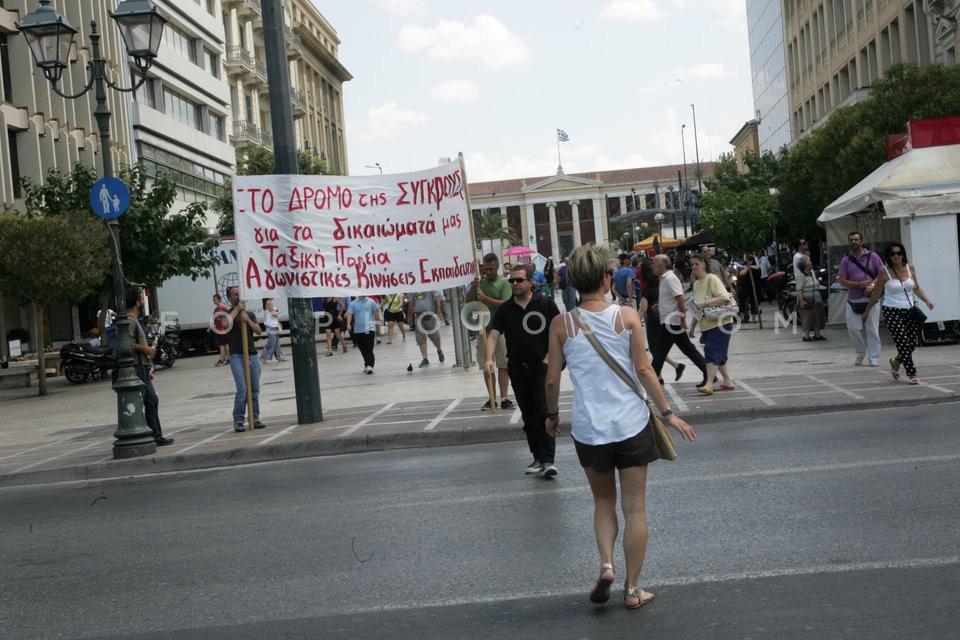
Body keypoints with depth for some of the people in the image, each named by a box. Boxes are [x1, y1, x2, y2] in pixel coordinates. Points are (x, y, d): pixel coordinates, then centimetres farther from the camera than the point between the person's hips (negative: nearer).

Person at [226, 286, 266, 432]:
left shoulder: (250, 314, 19)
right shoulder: (229, 313, 6)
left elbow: (258, 331, 5)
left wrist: (248, 320, -10)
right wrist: (237, 309, -13)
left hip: (252, 355, 5)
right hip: (237, 356, -4)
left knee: (255, 390, 5)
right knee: (242, 390, -14)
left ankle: (255, 419, 12)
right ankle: (238, 421, -8)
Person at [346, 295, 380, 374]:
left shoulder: (371, 302, 2)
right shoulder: (353, 304, 2)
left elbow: (376, 312, 10)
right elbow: (349, 314, -6)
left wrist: (377, 322, 11)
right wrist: (348, 324, -21)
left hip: (369, 328, -2)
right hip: (358, 330, 2)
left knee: (369, 349, -12)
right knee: (362, 349, 11)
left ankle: (369, 365, -15)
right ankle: (367, 363, 27)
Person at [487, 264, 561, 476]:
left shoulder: (546, 304, -2)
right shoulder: (505, 309, 6)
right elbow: (493, 335, -2)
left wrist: (549, 357, -6)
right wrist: (489, 358, -18)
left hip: (541, 366, -4)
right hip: (517, 369, 4)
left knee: (544, 412, -12)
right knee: (529, 416, 10)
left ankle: (548, 460, -12)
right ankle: (538, 457, 20)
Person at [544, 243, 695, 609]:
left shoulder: (561, 324, -5)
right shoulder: (627, 317, -7)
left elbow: (552, 379, 0)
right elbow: (643, 370, -7)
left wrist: (552, 415, 17)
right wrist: (667, 413, 3)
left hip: (588, 428, 1)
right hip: (631, 424, -1)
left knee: (603, 501, 22)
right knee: (634, 507, 9)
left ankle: (606, 564, 3)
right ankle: (632, 589, 15)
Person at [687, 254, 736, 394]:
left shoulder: (712, 279, -10)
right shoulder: (696, 284, 13)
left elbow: (725, 297, -22)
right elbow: (697, 309, 21)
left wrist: (705, 303, -27)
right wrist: (692, 327, 20)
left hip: (720, 323, -8)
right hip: (706, 325, 8)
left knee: (712, 352, -15)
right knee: (718, 355, 11)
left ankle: (708, 385, -19)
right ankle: (728, 381, 19)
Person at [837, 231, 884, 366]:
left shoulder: (872, 256, 6)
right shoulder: (846, 261, 10)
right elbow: (842, 280, 3)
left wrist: (872, 285, -14)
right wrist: (858, 285, -12)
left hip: (871, 299, -2)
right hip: (853, 300, 2)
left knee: (872, 329, -4)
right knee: (853, 328, -2)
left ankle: (873, 357, 2)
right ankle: (860, 353, 20)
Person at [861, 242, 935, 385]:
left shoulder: (910, 268, 6)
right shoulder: (884, 271, -5)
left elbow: (916, 288, 18)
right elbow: (876, 294, 3)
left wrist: (926, 300, 3)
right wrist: (866, 311, 7)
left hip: (910, 311, 4)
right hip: (892, 312, -4)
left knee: (912, 343, 3)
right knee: (903, 343, -12)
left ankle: (896, 362, 32)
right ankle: (912, 374, -6)